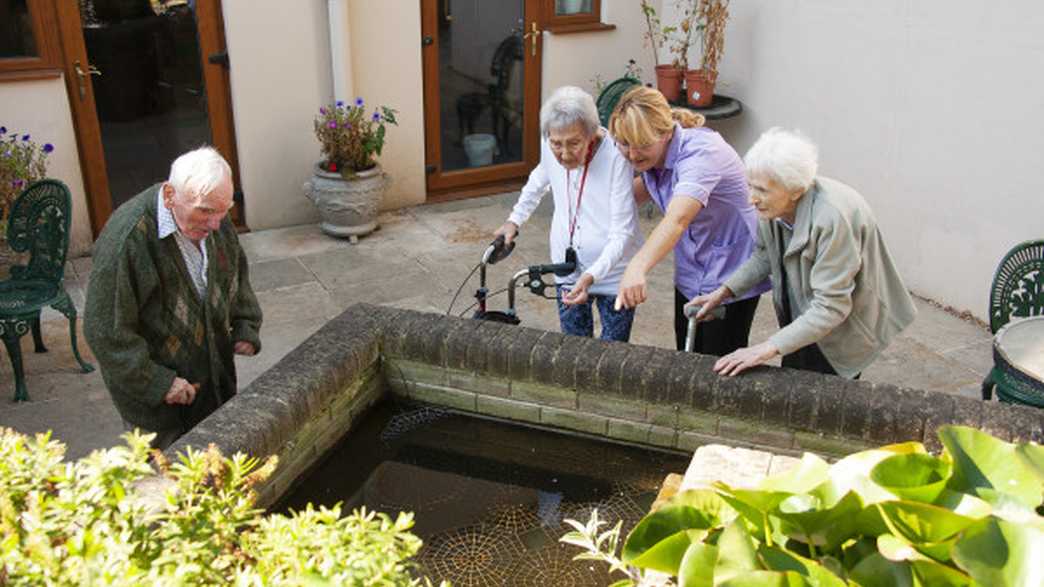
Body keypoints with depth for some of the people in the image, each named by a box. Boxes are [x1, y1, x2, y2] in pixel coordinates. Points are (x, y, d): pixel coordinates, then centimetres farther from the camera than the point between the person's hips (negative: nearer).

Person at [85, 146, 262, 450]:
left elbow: (237, 274, 13)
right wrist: (157, 384, -21)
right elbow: (105, 331, -23)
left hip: (214, 371, 6)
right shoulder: (126, 239, -29)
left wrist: (246, 328, 1)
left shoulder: (214, 221, -7)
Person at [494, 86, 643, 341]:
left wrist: (591, 276, -37)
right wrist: (515, 219, 14)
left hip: (612, 273, -4)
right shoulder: (550, 145, -10)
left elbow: (622, 233, -25)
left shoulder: (615, 155, -25)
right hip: (568, 271, 4)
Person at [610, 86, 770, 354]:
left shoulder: (700, 153, -30)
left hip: (730, 274, -7)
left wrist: (637, 267, -63)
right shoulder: (654, 152, -6)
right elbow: (645, 189, 18)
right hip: (690, 274, 8)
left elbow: (677, 220, -47)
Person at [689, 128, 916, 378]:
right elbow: (765, 255, 7)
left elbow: (831, 307, -32)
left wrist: (767, 349, -36)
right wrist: (723, 292, -7)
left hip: (843, 328, -6)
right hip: (803, 318, 7)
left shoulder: (833, 218, -34)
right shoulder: (774, 203, -14)